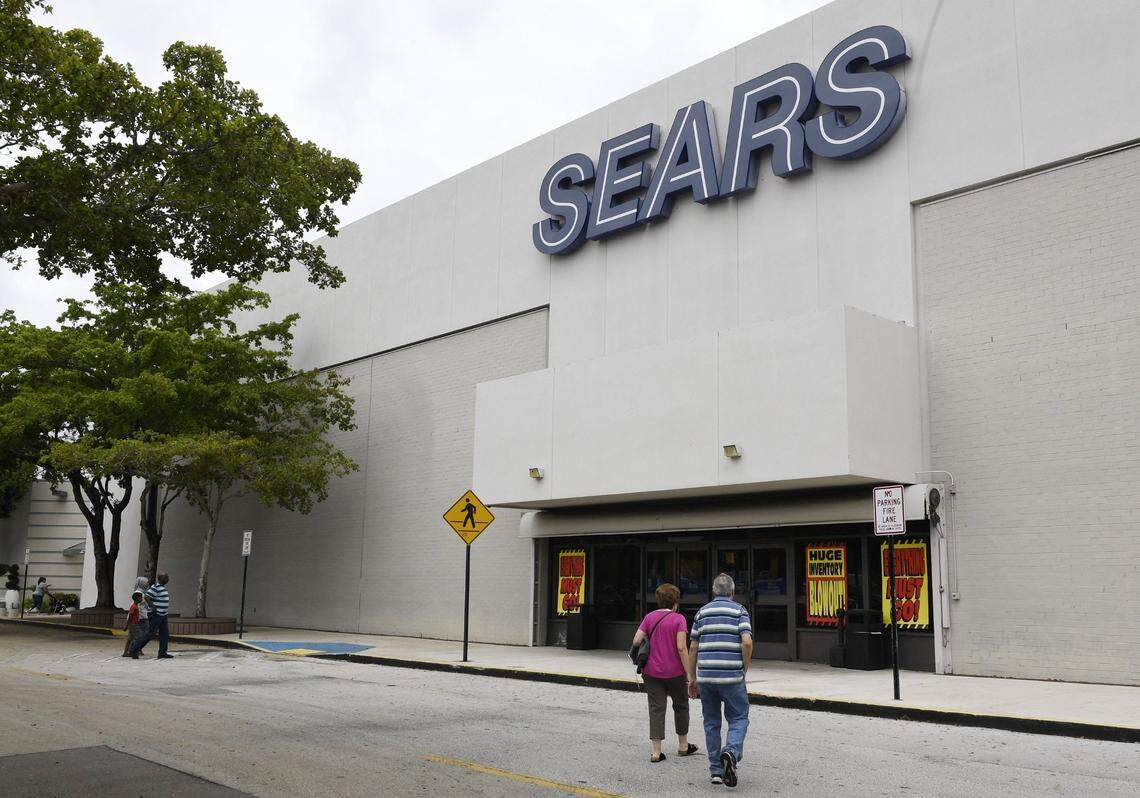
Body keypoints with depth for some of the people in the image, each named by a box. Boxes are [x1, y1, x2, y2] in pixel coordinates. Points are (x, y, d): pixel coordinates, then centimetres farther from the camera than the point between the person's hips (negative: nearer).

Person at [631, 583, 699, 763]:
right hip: (675, 672, -3)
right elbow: (681, 648, -15)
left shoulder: (649, 617, 2)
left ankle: (656, 752, 1)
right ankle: (683, 746, 29)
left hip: (652, 672, 3)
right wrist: (689, 673, -11)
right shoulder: (678, 619, -10)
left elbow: (636, 641, -3)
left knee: (656, 709, 5)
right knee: (681, 706, 17)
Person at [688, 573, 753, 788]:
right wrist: (744, 670, 0)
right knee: (738, 719, 9)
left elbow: (693, 649, 8)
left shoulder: (702, 612, 10)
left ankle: (717, 770, 15)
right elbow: (747, 642, -14)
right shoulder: (739, 611, 1)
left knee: (711, 722, 13)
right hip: (731, 676, -3)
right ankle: (731, 752, -17)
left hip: (705, 676, 3)